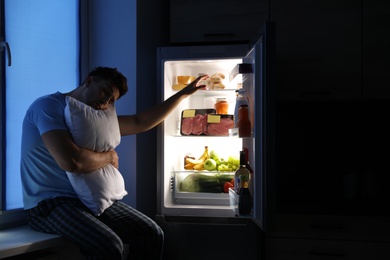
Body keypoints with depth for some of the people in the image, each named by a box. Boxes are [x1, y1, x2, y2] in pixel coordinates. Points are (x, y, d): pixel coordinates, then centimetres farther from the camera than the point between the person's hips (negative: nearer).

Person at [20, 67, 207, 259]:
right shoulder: (49, 105, -12)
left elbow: (140, 122, 18)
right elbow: (71, 161, -28)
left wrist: (184, 93, 19)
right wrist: (109, 157, -8)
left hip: (90, 199, 8)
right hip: (50, 203, -8)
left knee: (151, 234, -7)